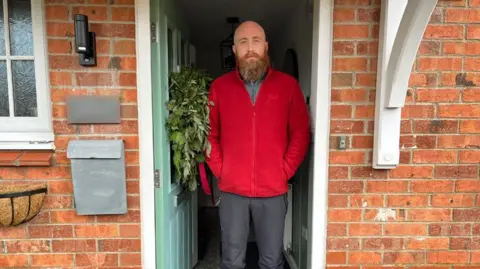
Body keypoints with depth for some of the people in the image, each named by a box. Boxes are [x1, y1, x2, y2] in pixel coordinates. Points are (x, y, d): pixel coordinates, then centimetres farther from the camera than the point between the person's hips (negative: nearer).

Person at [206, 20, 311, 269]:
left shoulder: (288, 85, 0)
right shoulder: (219, 87, 2)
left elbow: (301, 134, 1)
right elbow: (209, 135, 5)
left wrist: (284, 171, -5)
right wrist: (220, 171, -3)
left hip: (273, 190, 0)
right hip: (232, 191, 1)